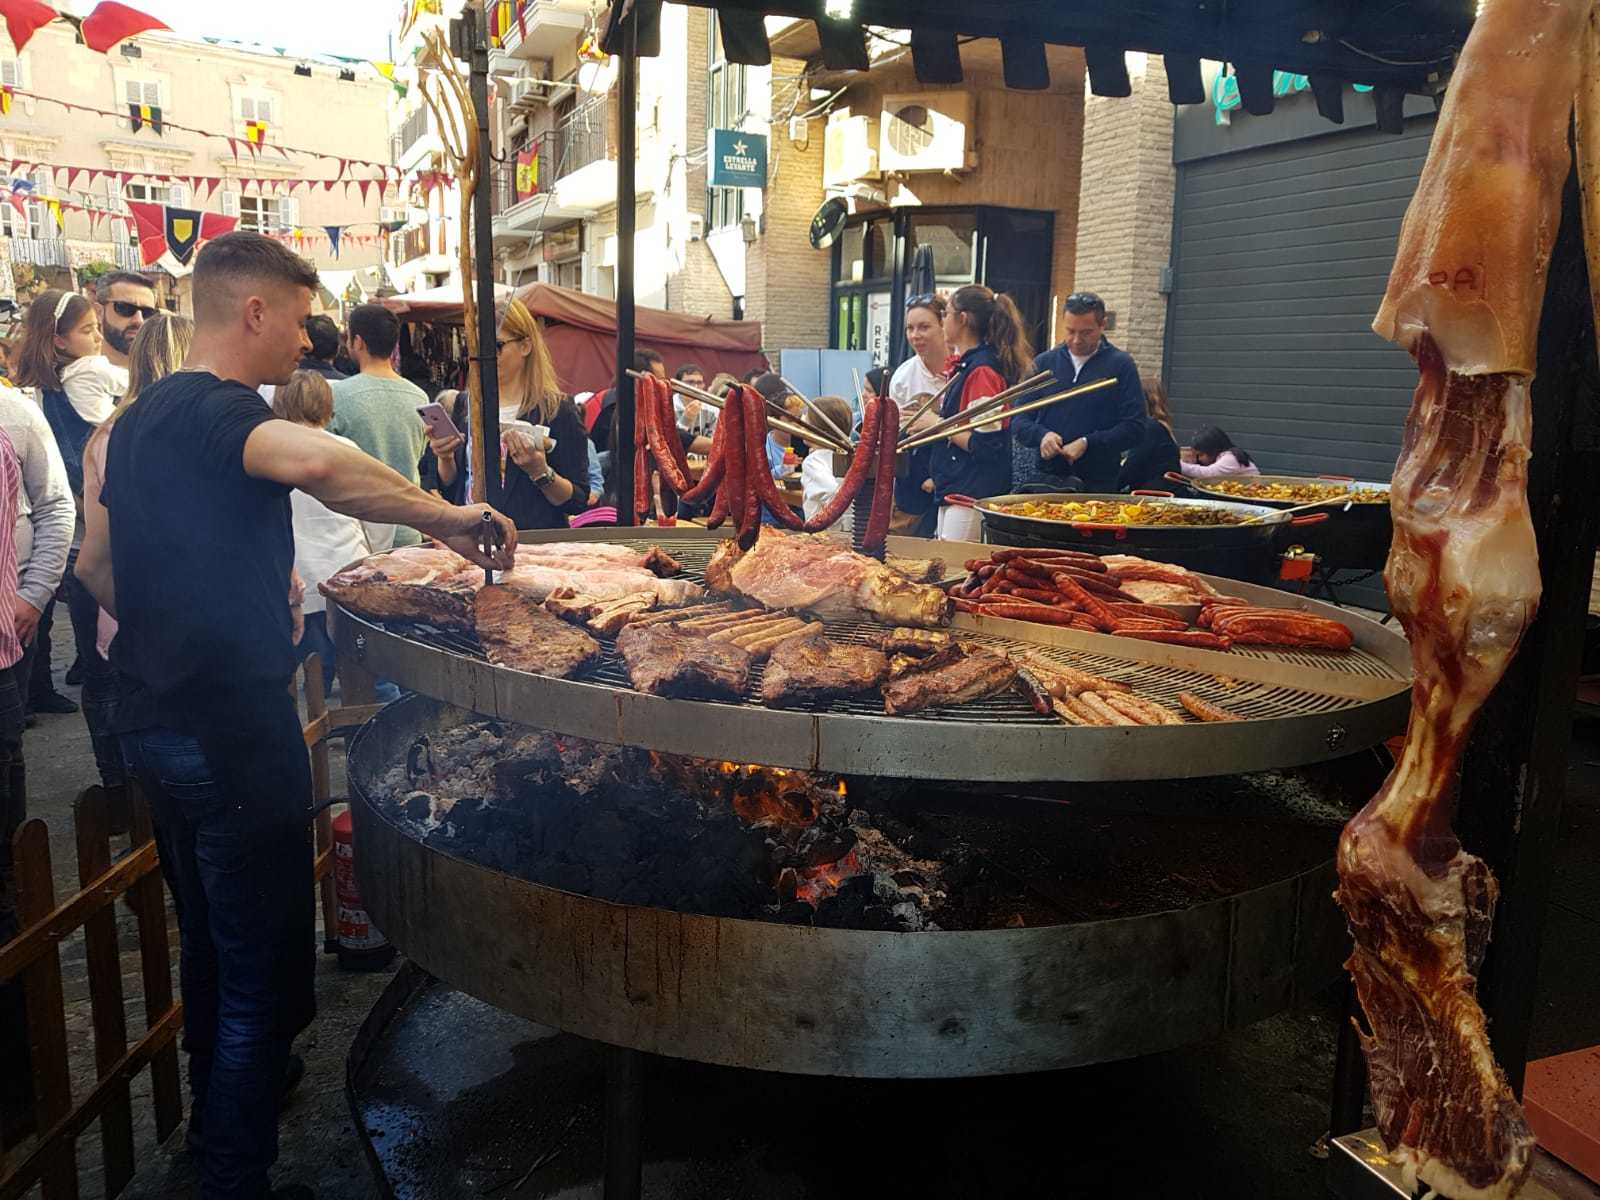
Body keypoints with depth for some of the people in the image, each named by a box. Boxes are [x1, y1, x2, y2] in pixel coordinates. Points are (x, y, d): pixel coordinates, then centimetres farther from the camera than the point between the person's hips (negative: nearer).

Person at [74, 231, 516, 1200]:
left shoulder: (141, 419, 11)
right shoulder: (220, 410, -17)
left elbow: (95, 564, 20)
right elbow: (313, 461, -41)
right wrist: (448, 517, -33)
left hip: (157, 720, 10)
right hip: (234, 730, -10)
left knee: (209, 939, 25)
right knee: (259, 966, 3)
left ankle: (215, 1108, 44)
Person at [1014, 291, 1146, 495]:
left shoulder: (1121, 365, 1)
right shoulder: (1044, 363, 10)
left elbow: (1134, 428, -4)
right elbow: (1019, 421, 9)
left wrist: (1087, 444, -15)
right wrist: (1041, 435, -12)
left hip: (1098, 483, -2)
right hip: (1046, 479, 2)